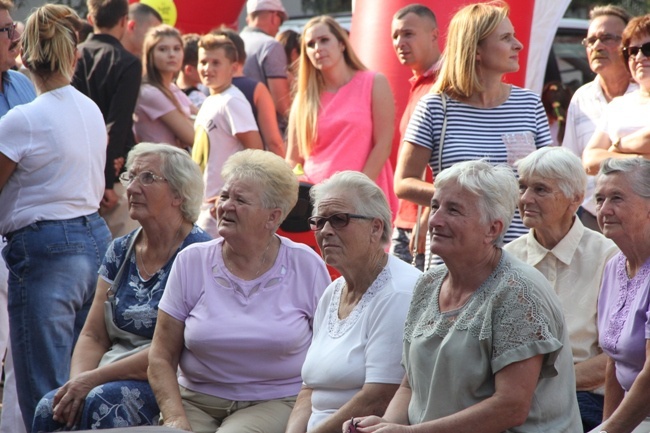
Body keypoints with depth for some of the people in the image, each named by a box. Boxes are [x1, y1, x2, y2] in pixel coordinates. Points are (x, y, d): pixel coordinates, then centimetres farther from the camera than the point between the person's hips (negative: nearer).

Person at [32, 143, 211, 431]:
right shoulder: (120, 251, 14)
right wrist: (77, 381, -10)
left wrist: (93, 379, -18)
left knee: (101, 402, -33)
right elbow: (93, 336, 12)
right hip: (116, 377, 5)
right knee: (50, 407, -24)